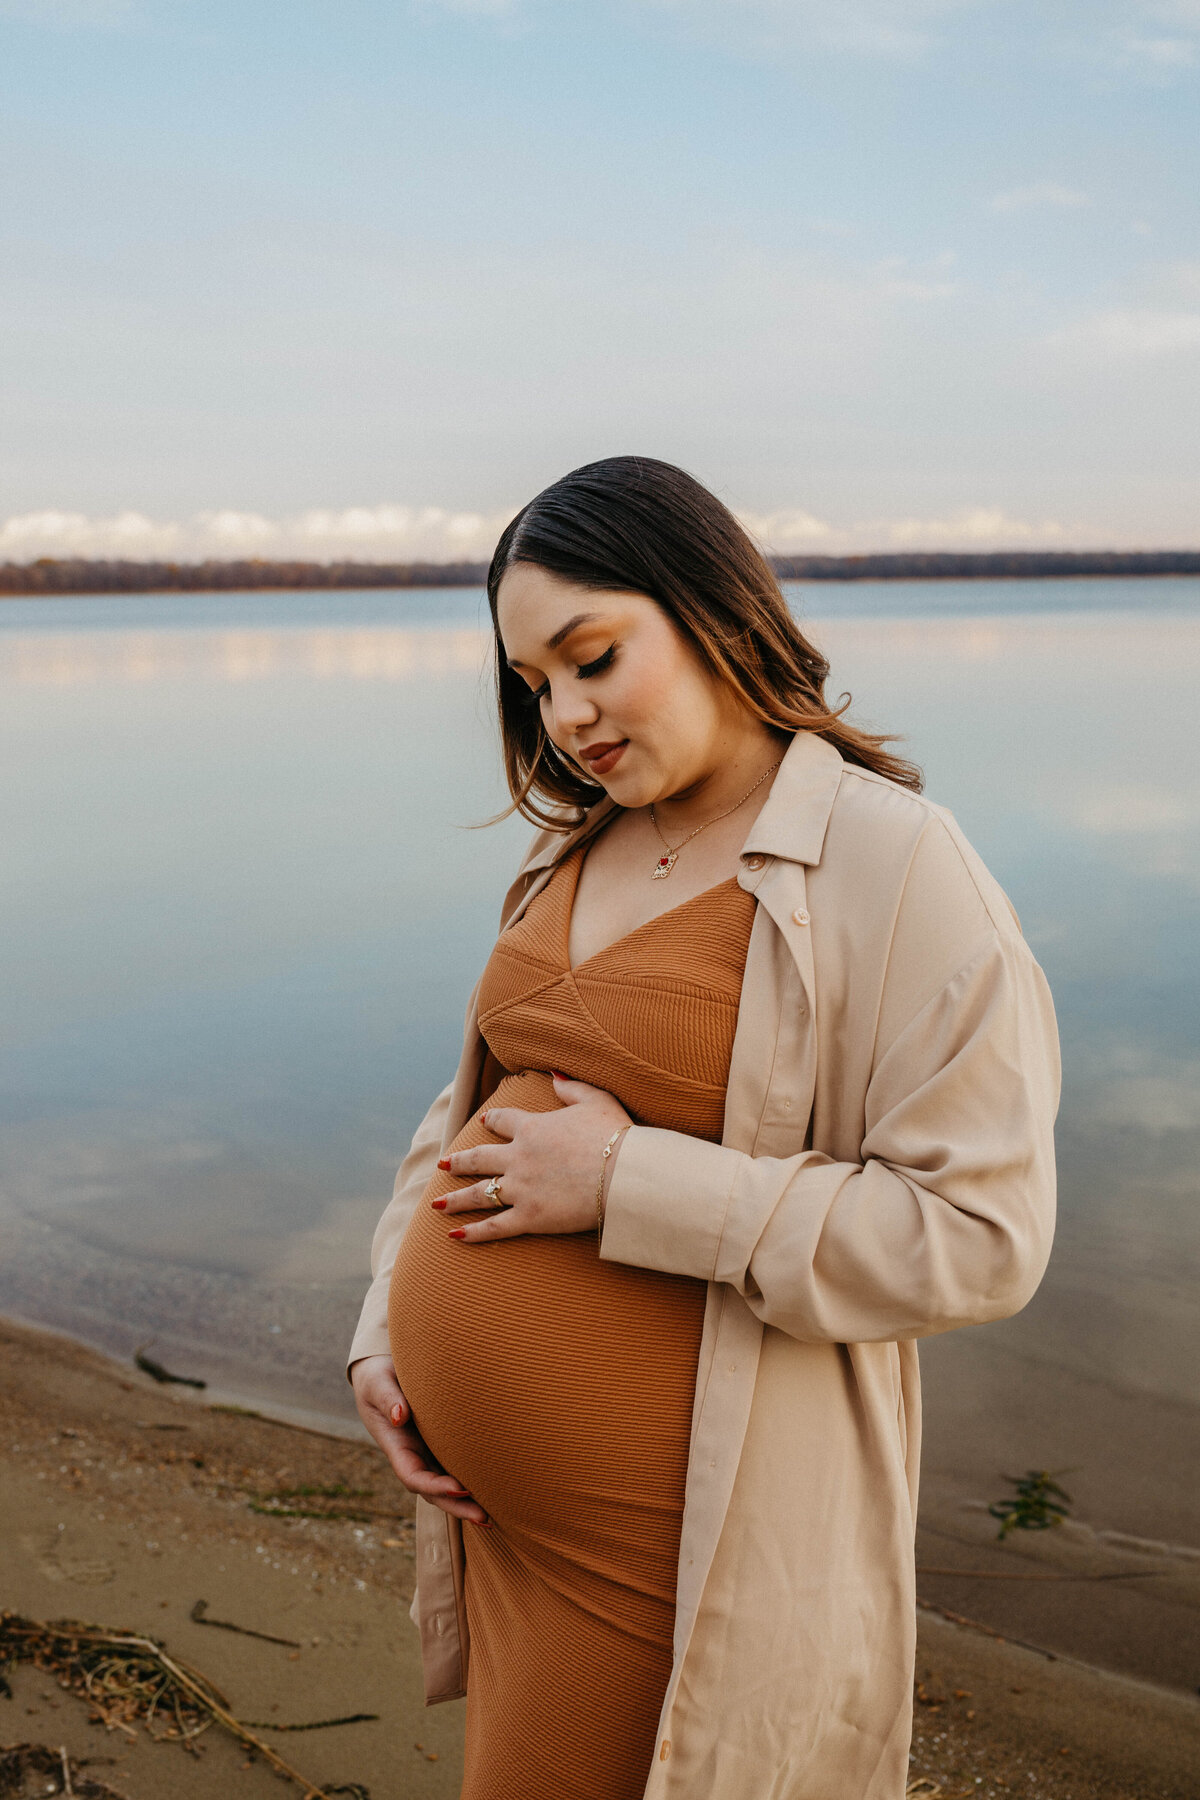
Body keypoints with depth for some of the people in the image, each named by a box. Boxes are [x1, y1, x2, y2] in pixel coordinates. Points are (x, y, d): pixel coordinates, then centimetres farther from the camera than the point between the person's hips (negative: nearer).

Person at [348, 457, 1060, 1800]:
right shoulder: (574, 852, 7)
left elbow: (978, 1233, -20)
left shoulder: (887, 860, -15)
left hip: (665, 1525, -7)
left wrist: (631, 1185, -21)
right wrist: (386, 1324, 5)